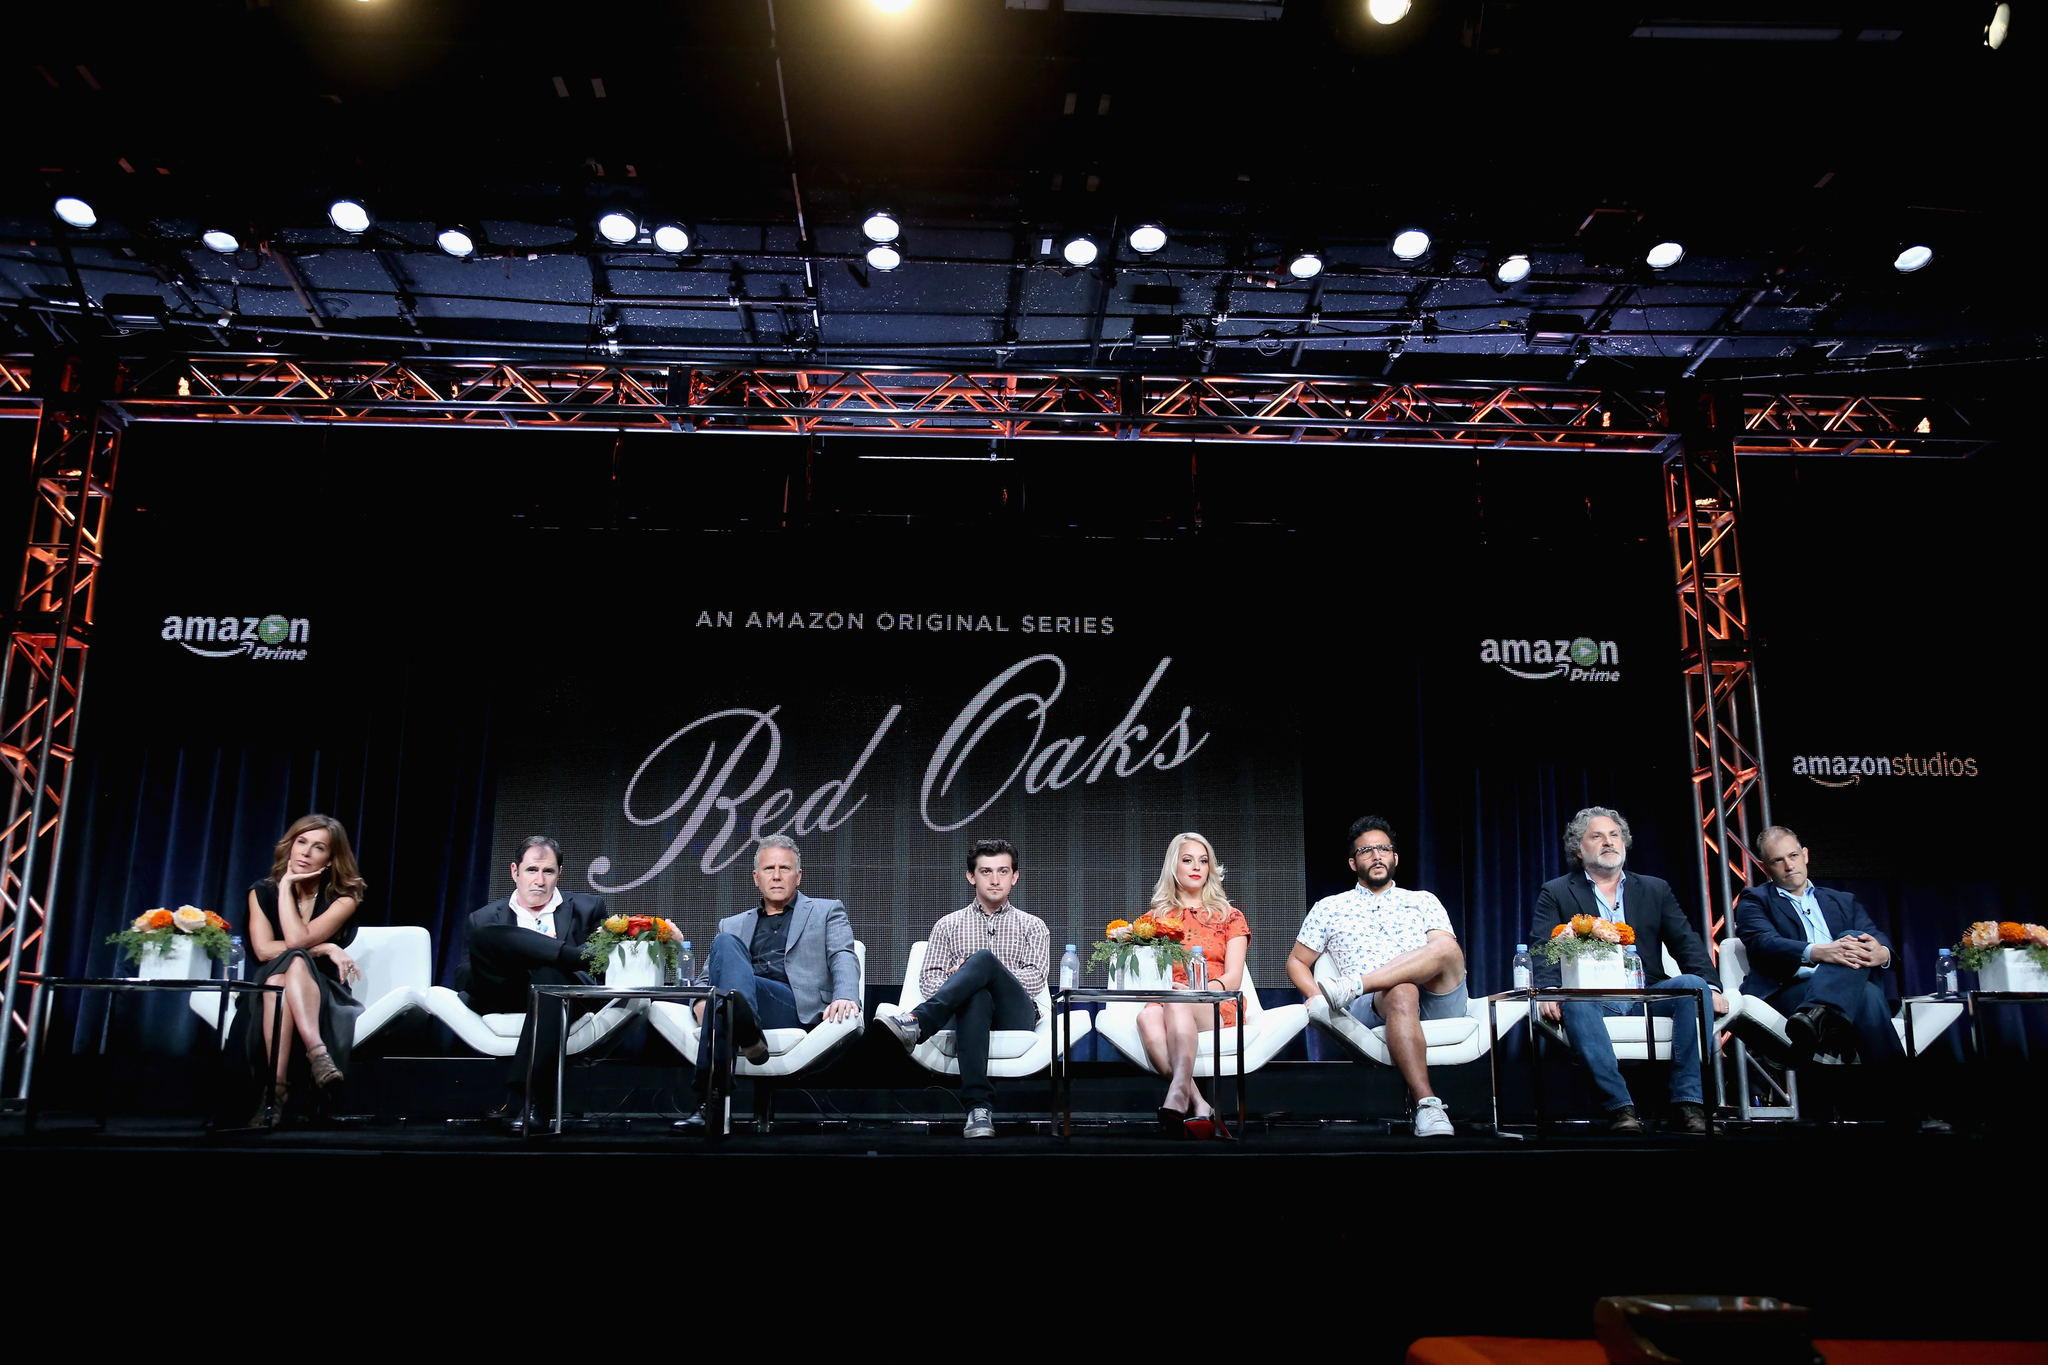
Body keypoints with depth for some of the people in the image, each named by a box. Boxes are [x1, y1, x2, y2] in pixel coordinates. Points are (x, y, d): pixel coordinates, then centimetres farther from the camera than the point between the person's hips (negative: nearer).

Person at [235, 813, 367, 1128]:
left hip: (323, 997, -1)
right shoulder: (262, 892, 7)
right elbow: (263, 950, -10)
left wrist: (286, 886, -10)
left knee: (292, 962, -35)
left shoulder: (344, 898, -2)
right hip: (270, 997, 2)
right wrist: (323, 949, -17)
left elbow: (296, 939, -19)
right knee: (278, 971, -34)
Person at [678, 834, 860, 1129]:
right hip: (744, 1001, 3)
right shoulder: (732, 925, 31)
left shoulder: (827, 912, 22)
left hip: (798, 1010, -3)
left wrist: (846, 997, -18)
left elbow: (843, 959, 5)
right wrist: (703, 1001, -4)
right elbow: (708, 975, 23)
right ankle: (746, 1033, -45)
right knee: (725, 944, -27)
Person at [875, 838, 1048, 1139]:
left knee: (984, 957, -31)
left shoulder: (1033, 927, 20)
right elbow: (928, 981, 12)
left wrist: (972, 968, -7)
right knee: (976, 996, -40)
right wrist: (971, 979, -12)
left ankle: (915, 1024, -45)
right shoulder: (948, 925, 23)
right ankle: (979, 1106, -52)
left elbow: (1034, 981, 3)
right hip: (972, 1010, 0)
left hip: (1016, 1015, 0)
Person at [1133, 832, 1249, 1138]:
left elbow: (1233, 976, 6)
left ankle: (1177, 1095, -58)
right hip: (1168, 1004, 1)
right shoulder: (1156, 918, 24)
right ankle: (1198, 1105, -47)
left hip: (1219, 1009, -1)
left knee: (1176, 1002, -38)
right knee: (1147, 1015, -37)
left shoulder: (1230, 916, 20)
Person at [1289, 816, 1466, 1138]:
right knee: (1401, 993, -39)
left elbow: (1449, 954, 10)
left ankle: (1351, 987, -33)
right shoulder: (1329, 908, 23)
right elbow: (1297, 962, 23)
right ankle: (1426, 1102, -45)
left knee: (1447, 948, -30)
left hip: (1437, 1002, 1)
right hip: (1368, 1010, -1)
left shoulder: (1423, 901, 24)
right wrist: (1315, 996, -1)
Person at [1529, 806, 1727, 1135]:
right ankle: (1620, 1107, -36)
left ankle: (1687, 1102, -25)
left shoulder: (1655, 889, 21)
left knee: (1693, 985, -27)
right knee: (1575, 1000, -36)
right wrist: (1549, 990, -23)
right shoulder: (1556, 893, 12)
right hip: (1592, 994, -2)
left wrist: (1710, 985, -10)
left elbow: (1687, 944, 10)